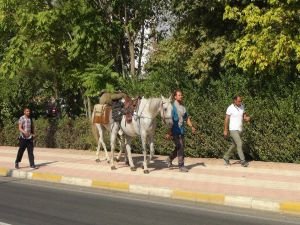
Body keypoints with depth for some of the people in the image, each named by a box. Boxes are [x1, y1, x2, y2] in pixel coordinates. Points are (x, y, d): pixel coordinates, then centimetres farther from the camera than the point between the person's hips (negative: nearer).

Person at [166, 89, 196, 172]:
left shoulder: (183, 107, 11)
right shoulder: (173, 106, -11)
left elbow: (187, 118, 17)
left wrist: (191, 126, 2)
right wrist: (169, 133, -17)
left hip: (181, 130, 7)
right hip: (175, 131, -7)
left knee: (180, 147, 13)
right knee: (180, 147, -7)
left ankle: (169, 159, 33)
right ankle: (181, 166, 1)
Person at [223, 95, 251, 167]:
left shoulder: (242, 106, 3)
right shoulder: (230, 108, -14)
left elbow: (244, 116, 11)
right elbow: (226, 119, -9)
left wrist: (247, 118, -14)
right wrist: (225, 130, -9)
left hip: (239, 129, 7)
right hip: (233, 130, -7)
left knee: (234, 145, 17)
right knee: (239, 144, -16)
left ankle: (226, 157, 35)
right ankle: (243, 161, -12)